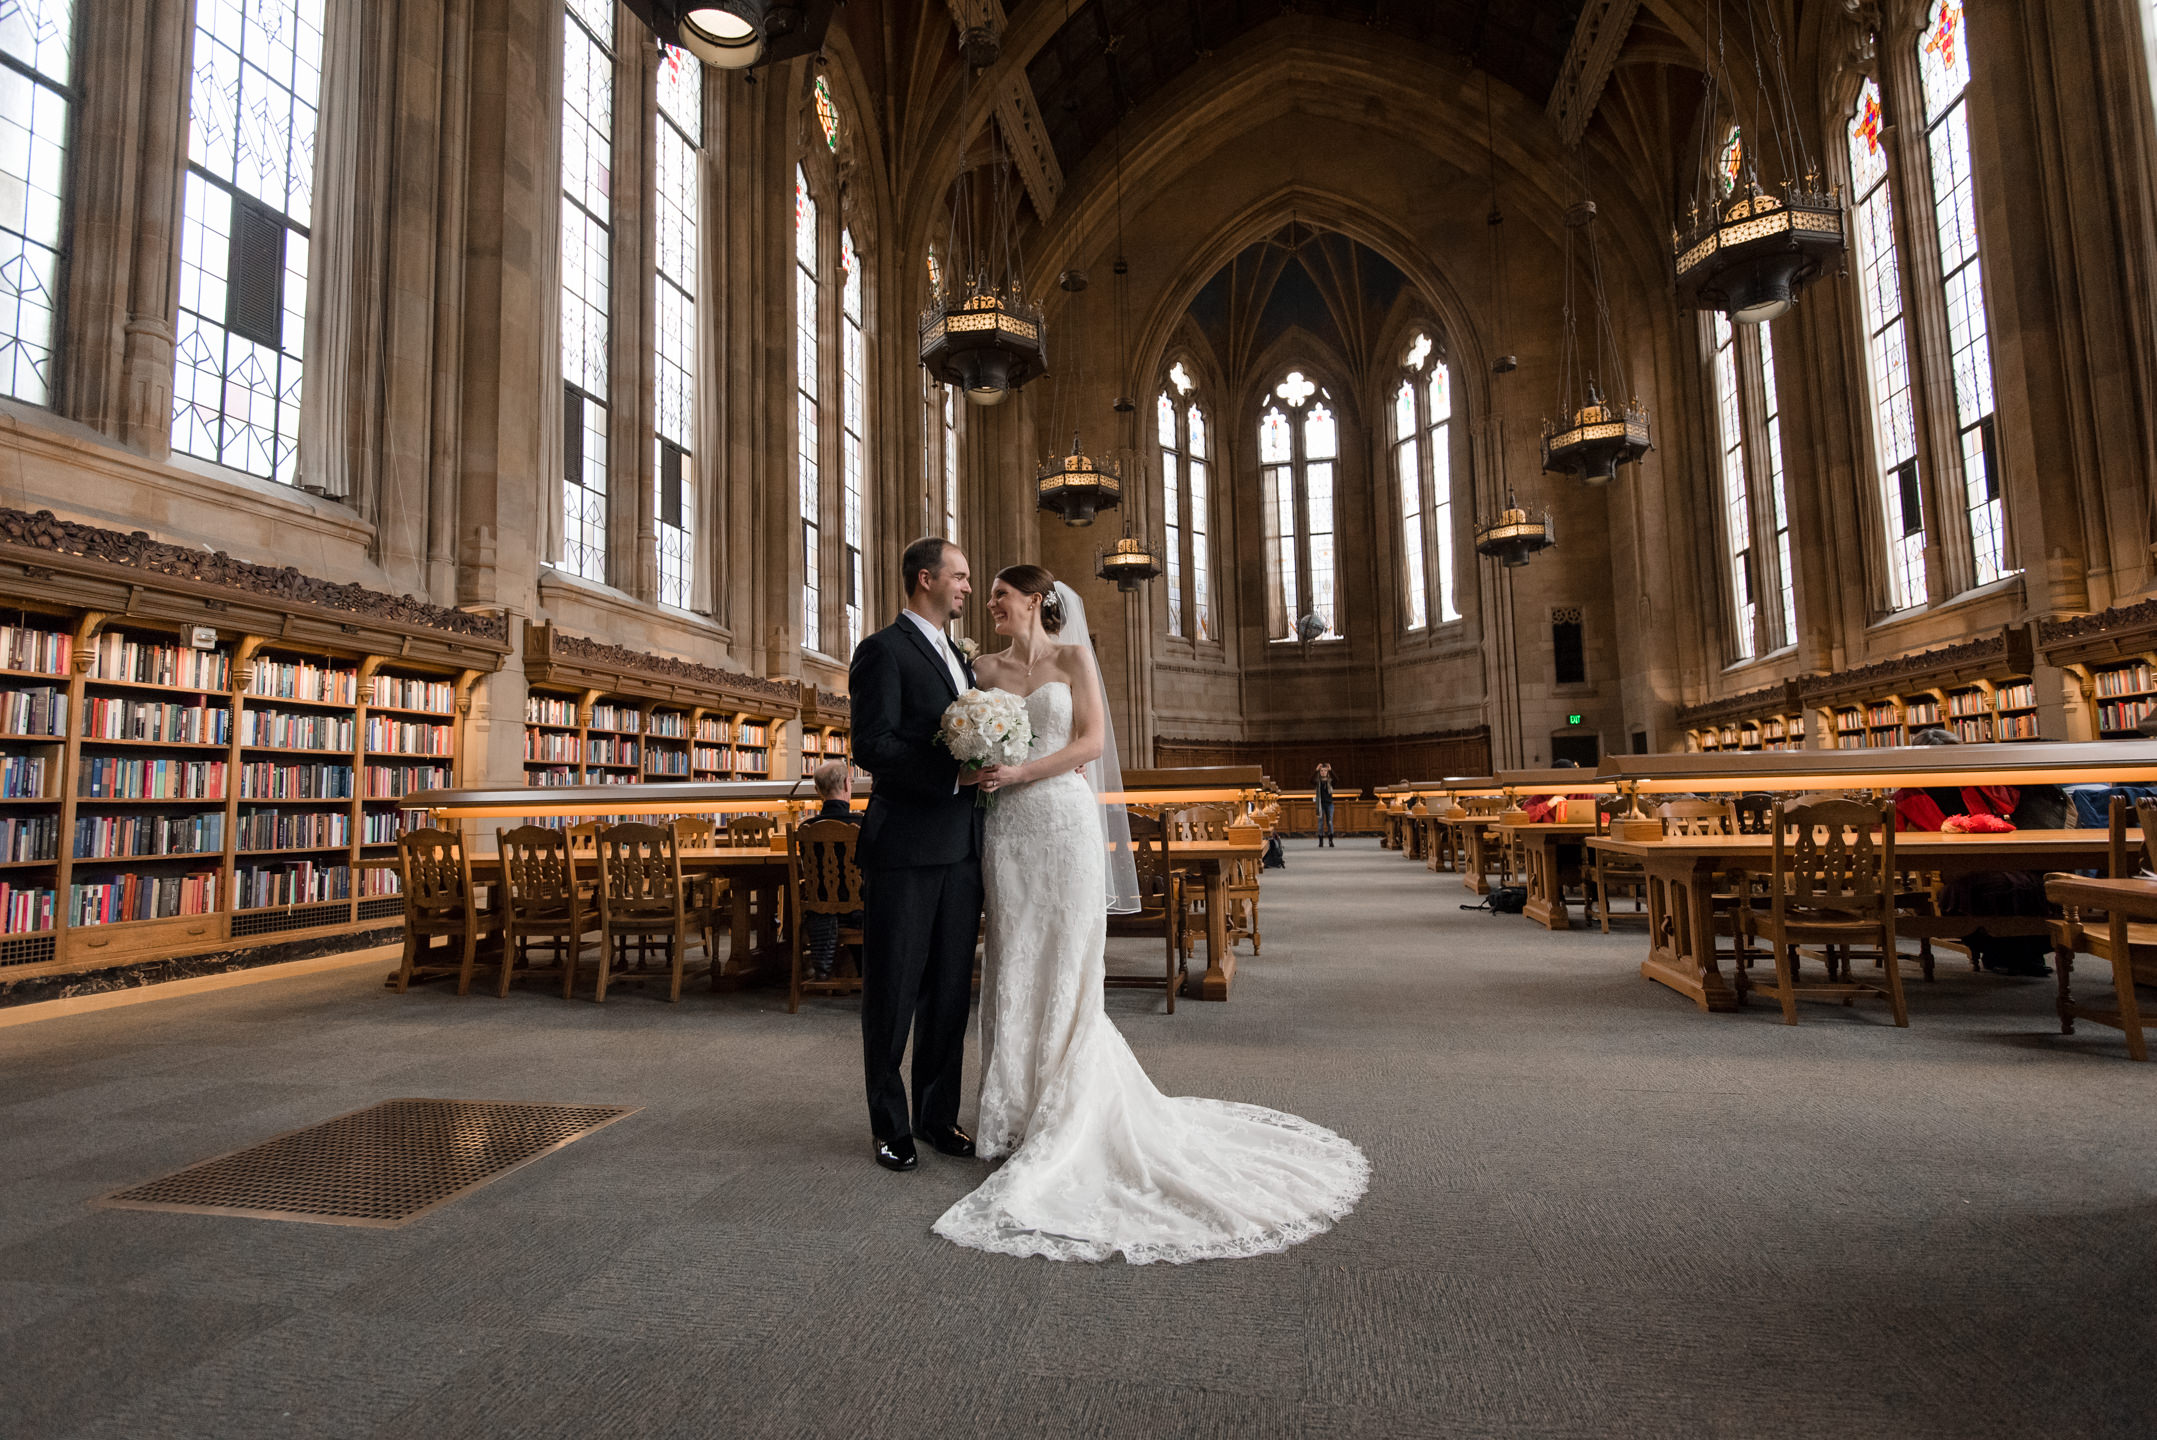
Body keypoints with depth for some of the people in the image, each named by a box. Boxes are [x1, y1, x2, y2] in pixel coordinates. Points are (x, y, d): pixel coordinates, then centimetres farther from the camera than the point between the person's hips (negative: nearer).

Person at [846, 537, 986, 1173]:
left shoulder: (960, 659, 20)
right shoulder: (884, 649, -5)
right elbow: (872, 745, -15)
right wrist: (952, 774, -21)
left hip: (959, 850, 7)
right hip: (905, 848, -7)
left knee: (950, 990, 13)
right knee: (893, 992, 4)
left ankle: (938, 1115, 26)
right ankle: (891, 1126, 19)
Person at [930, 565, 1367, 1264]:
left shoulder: (1073, 656, 3)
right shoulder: (986, 669, 13)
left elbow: (1090, 740, -6)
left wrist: (1021, 772, -14)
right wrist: (980, 771, -7)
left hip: (1064, 819, -3)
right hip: (1008, 829, 3)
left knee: (1066, 967, 1)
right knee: (1014, 965, 5)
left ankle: (1066, 1122, 13)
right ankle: (1019, 1115, 18)